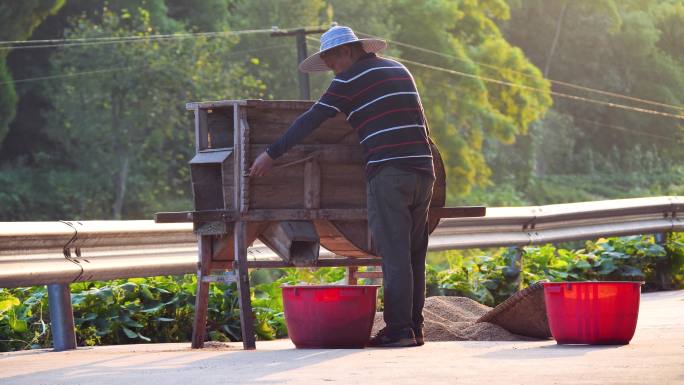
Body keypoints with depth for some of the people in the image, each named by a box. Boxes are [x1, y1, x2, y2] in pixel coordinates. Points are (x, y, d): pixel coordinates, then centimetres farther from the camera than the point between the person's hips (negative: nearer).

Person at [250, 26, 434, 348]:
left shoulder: (352, 78, -1)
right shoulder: (399, 70, 22)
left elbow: (312, 119, -5)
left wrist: (272, 153, -2)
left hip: (388, 171, -7)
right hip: (422, 170, 7)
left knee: (395, 257, -8)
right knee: (414, 256, 9)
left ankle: (399, 330, -11)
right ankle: (414, 327, 9)